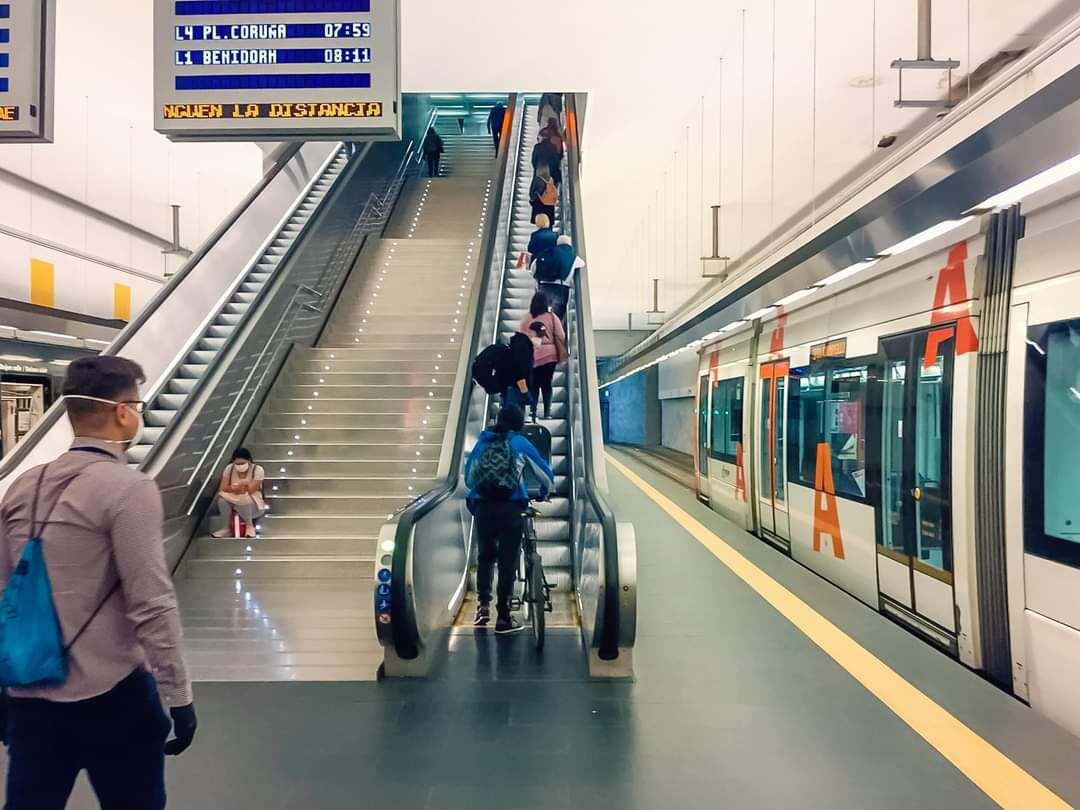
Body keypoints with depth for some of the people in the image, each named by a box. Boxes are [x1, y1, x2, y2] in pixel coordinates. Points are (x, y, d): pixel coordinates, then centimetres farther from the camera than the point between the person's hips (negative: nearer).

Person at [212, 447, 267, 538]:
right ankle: (230, 527, -7)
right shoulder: (229, 469, -4)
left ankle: (250, 526, -10)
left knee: (244, 500, -37)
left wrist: (233, 487, -17)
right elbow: (222, 488, -11)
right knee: (221, 499, -27)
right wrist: (238, 487, -26)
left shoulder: (258, 470, -16)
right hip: (233, 500, 4)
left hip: (253, 501, -4)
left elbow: (251, 490, -22)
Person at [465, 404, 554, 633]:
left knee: (485, 555, 19)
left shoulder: (482, 442, 12)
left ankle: (483, 604, 6)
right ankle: (503, 618, 7)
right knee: (508, 560, 4)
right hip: (511, 508, -2)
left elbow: (469, 478, 19)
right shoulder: (521, 443, 5)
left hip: (483, 507, 3)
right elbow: (546, 474, 12)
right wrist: (544, 493, 32)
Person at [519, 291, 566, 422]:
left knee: (533, 385, 5)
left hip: (531, 356, 0)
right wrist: (562, 353, 13)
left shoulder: (526, 318, 0)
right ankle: (547, 412, 1)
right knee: (547, 384, 7)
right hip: (549, 355, 0)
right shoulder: (552, 317, 0)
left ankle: (533, 413, -2)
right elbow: (560, 337, 1)